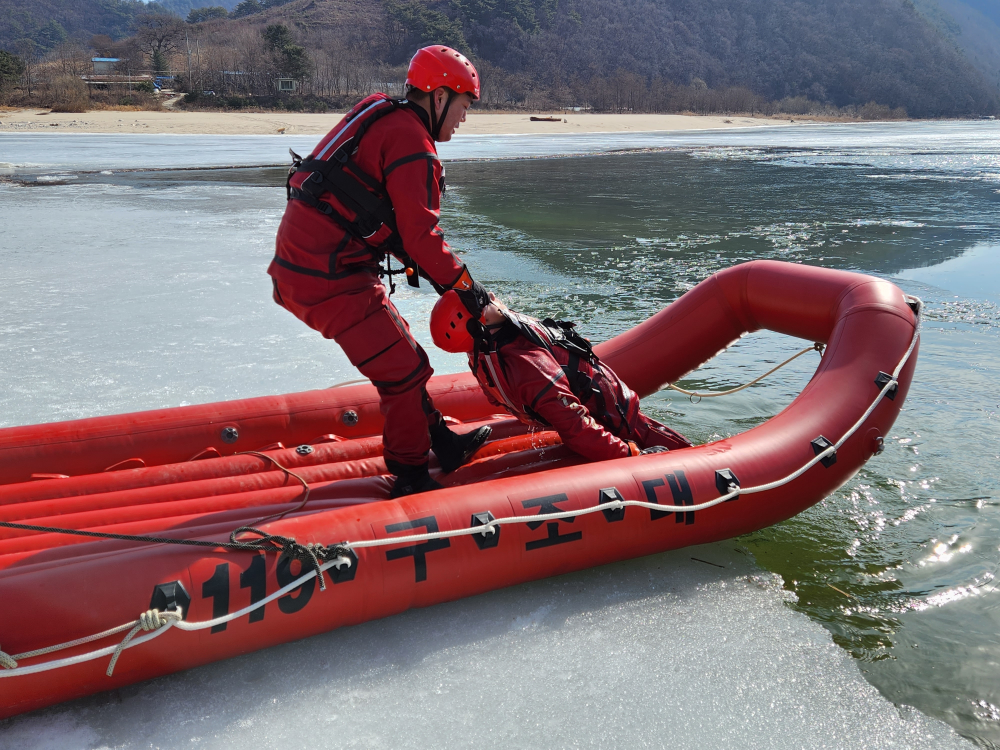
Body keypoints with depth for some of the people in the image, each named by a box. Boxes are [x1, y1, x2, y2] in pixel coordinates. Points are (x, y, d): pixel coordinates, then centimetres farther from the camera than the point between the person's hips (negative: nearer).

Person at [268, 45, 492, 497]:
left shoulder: (380, 116, 18)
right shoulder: (411, 142, -13)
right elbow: (420, 234, -17)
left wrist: (424, 270, 17)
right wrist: (463, 284, -5)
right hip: (327, 277, -10)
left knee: (397, 348, 21)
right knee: (403, 371, -1)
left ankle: (441, 443, 34)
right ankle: (410, 481, 12)